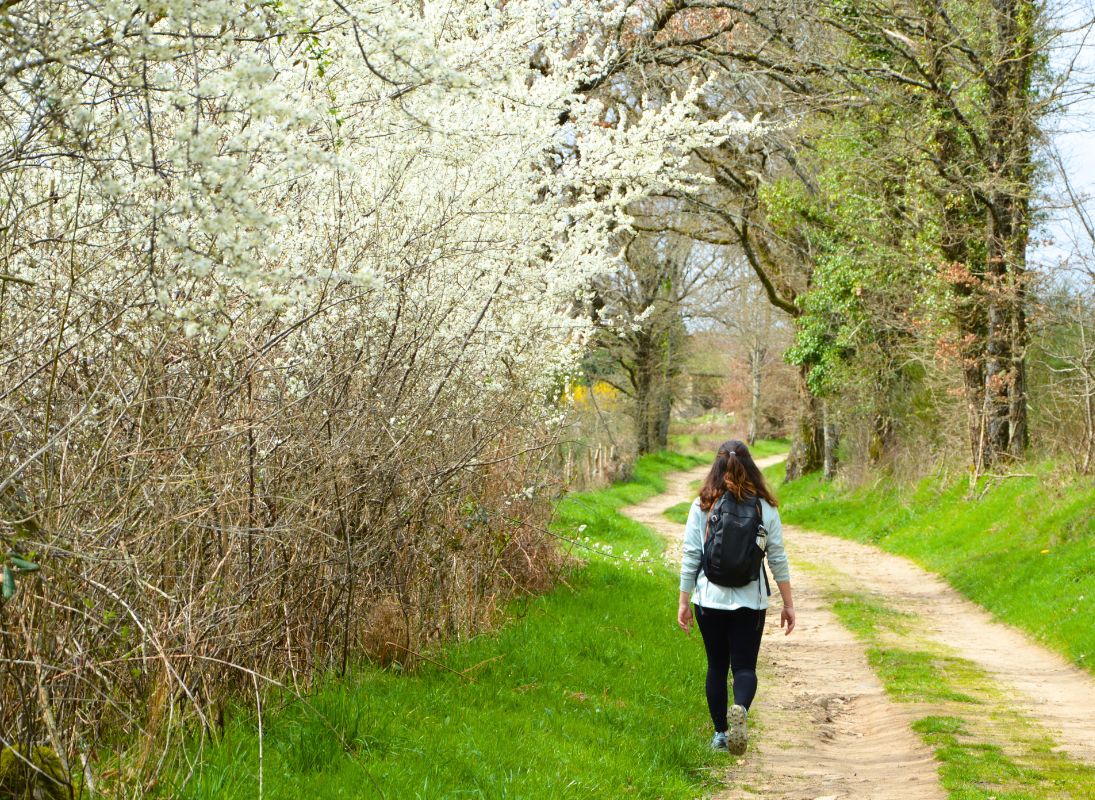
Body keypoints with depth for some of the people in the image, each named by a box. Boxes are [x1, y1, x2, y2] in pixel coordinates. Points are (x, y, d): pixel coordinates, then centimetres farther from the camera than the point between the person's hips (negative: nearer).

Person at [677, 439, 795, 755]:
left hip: (709, 599, 0)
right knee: (744, 666, 4)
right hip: (751, 601, 0)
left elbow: (690, 557, -3)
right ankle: (740, 709, -26)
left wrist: (684, 601, 4)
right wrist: (788, 603, 6)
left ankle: (720, 733, 18)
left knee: (716, 666, 14)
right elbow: (778, 559, 0)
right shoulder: (765, 507, -2)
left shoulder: (701, 507, -4)